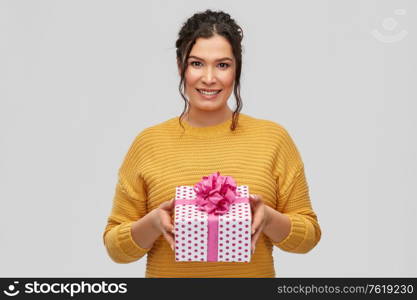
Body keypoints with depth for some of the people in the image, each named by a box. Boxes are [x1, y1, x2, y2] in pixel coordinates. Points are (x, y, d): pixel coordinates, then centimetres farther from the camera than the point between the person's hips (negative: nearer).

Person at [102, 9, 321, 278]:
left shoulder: (273, 138, -3)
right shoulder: (149, 143, -4)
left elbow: (308, 234, 0)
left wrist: (268, 218, -17)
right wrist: (153, 222, -19)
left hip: (253, 272, 0)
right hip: (169, 272, 0)